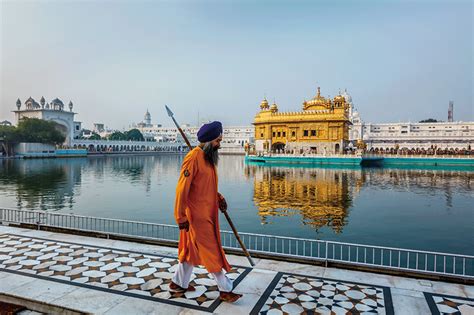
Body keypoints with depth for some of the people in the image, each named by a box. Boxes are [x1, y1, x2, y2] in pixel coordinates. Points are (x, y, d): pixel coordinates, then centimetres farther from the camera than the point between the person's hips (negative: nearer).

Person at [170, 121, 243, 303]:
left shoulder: (209, 157, 8)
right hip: (197, 215, -9)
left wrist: (219, 198, 2)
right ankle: (225, 290, 17)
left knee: (192, 249, 19)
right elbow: (182, 189, -20)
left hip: (207, 213, 9)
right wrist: (181, 217, -18)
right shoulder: (193, 158, -20)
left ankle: (179, 284, 35)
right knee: (211, 252, 3)